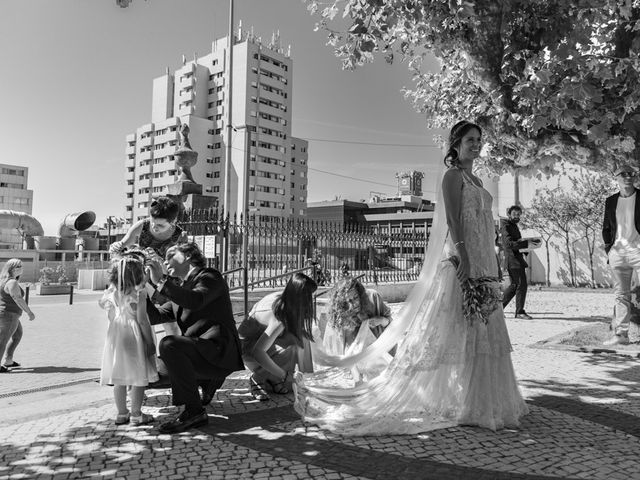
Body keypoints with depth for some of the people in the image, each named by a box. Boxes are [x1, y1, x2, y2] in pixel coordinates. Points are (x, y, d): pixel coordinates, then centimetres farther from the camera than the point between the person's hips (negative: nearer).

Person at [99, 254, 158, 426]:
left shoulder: (111, 292, 3)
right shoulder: (138, 293, -13)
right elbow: (142, 319, -16)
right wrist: (150, 341, -10)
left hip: (116, 336, 6)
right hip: (134, 336, -6)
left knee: (119, 378, 12)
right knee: (139, 377, 3)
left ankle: (121, 413, 21)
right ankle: (136, 414, 8)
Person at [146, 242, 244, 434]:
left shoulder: (210, 277, -5)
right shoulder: (180, 287, 21)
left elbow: (195, 300, -27)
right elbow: (156, 317, 15)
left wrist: (161, 281, -25)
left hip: (220, 352, -9)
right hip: (201, 352, 9)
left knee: (169, 345, -29)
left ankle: (194, 411, -22)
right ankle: (206, 382, 27)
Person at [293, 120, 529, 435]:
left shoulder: (474, 179, 21)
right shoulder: (453, 175, -5)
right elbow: (453, 219, -16)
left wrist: (488, 268, 18)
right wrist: (463, 257, -26)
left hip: (482, 264, 10)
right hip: (463, 262, -9)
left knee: (481, 332, 12)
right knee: (460, 331, -6)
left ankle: (483, 401, 21)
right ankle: (465, 405, 2)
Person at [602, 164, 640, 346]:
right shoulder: (611, 201, 12)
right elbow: (606, 228, 18)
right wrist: (608, 246, 7)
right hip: (618, 252, 3)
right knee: (621, 294, 6)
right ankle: (621, 334, 9)